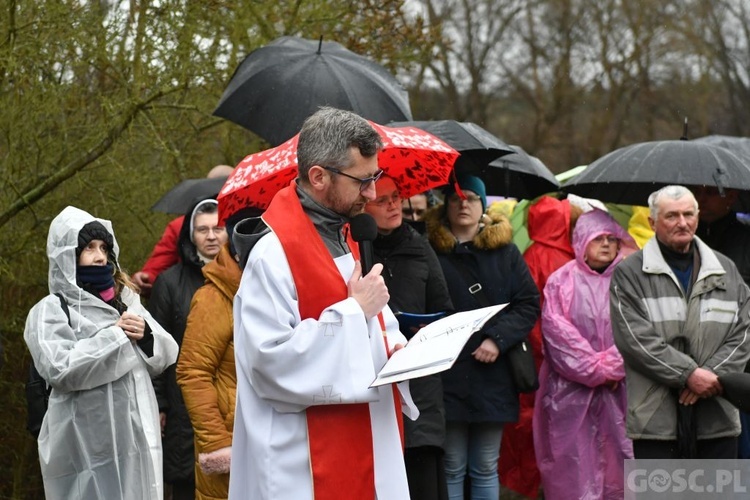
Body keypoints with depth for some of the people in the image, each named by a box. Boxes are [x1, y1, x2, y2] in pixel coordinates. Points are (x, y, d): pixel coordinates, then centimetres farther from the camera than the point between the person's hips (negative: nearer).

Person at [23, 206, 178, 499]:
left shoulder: (126, 300, 16)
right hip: (88, 442, -6)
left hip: (137, 434, 6)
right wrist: (115, 335, -13)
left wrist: (146, 335, -8)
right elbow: (58, 369, -18)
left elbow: (167, 354, 14)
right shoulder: (50, 311, -3)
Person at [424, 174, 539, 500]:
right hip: (447, 376, -2)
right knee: (451, 469, 2)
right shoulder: (432, 252, 1)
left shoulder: (505, 252, 8)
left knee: (486, 469, 8)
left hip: (493, 374, 2)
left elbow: (529, 304, 4)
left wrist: (497, 339, -9)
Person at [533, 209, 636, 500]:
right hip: (571, 391, -1)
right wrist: (595, 369, -9)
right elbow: (557, 331, -3)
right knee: (573, 471, -2)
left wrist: (614, 366, -13)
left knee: (616, 463, -1)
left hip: (618, 391, 1)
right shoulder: (561, 282, 5)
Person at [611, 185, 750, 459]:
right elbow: (635, 339, -10)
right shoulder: (629, 274, 1)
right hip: (656, 419, -4)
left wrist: (711, 375, -9)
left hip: (718, 417, 4)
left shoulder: (726, 270, 14)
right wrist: (689, 374, -15)